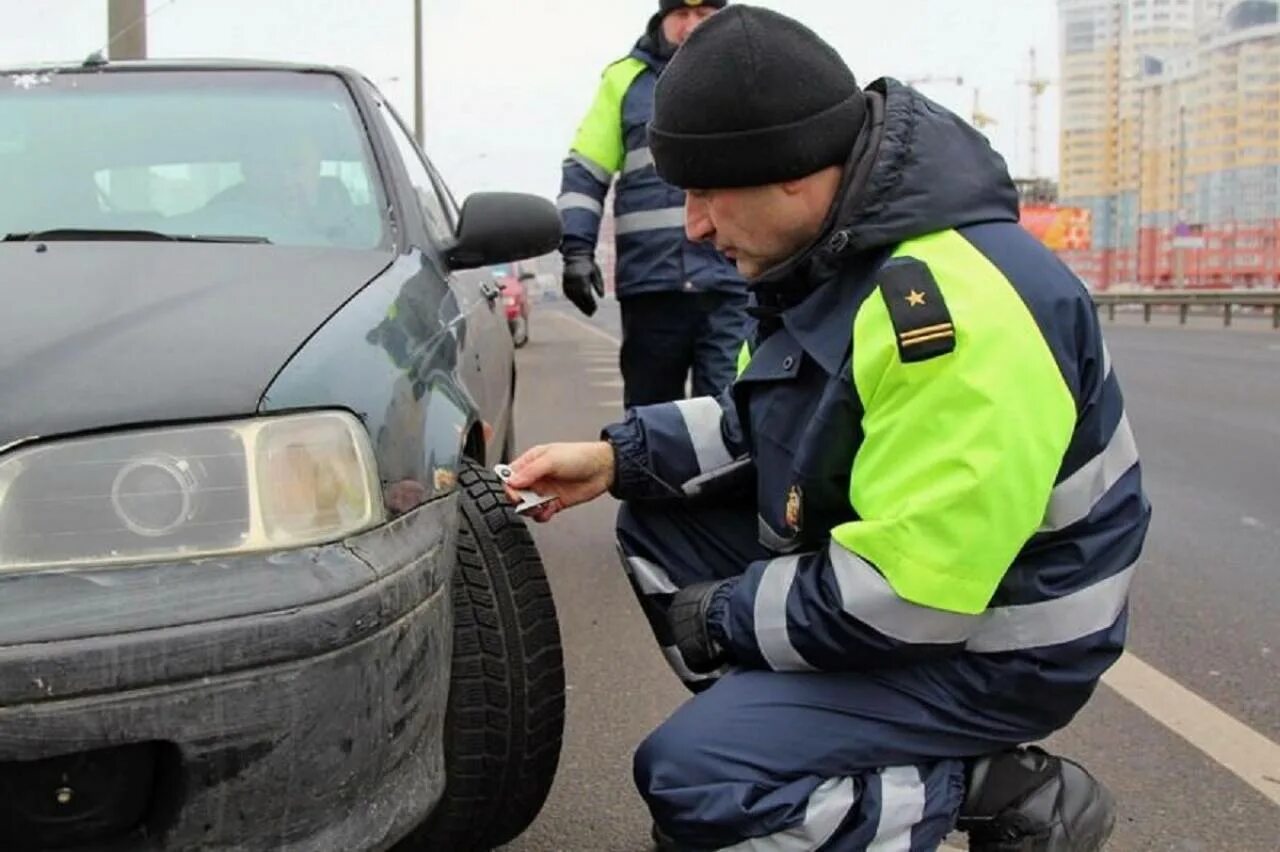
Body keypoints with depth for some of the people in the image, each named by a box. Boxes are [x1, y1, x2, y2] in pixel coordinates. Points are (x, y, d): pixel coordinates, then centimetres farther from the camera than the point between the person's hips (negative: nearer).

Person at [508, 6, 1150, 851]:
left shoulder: (958, 306, -32)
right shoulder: (833, 247, -1)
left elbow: (908, 597, -31)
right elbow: (761, 419, 15)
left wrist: (723, 617, -17)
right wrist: (619, 458, 1)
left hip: (985, 642, -9)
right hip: (887, 566, 10)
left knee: (691, 777, -20)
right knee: (660, 525, 11)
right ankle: (791, 737, 8)